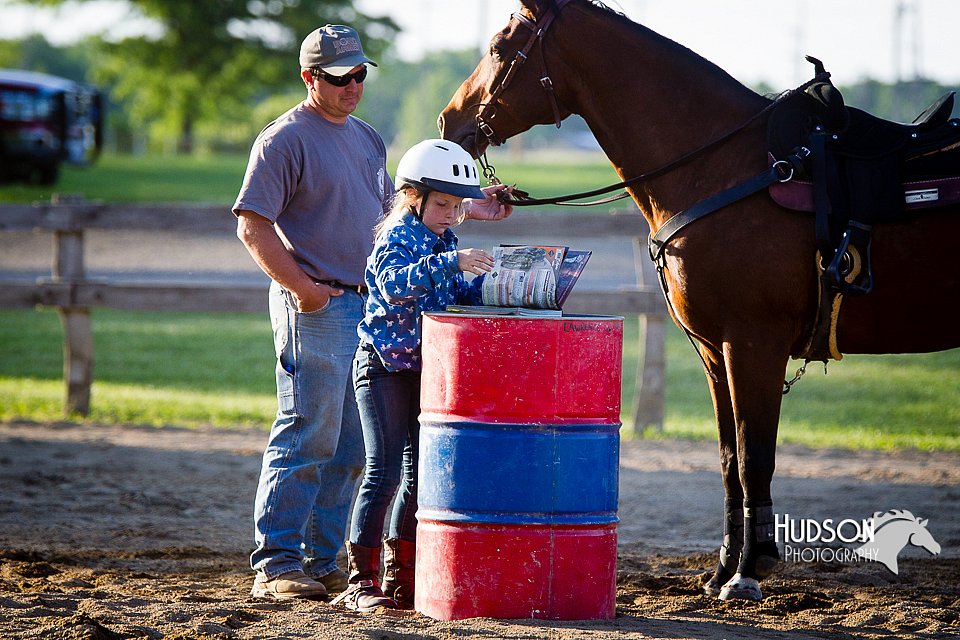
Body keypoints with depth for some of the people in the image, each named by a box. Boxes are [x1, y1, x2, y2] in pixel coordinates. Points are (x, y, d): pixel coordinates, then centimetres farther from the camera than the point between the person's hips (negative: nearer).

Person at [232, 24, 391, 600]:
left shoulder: (368, 138, 17)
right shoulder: (286, 139, -8)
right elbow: (253, 226, -13)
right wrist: (302, 287, -18)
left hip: (369, 304, 8)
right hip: (316, 309, -8)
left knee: (352, 446, 10)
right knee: (307, 438, -9)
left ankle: (324, 561, 17)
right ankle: (276, 564, -5)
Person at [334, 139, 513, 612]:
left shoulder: (445, 241, 11)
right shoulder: (397, 237, -12)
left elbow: (463, 297, 14)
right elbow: (395, 283, -33)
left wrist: (487, 278, -5)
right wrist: (450, 262, -42)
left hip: (427, 368, 8)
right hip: (385, 365, -8)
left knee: (420, 474, 10)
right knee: (384, 472, -10)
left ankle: (401, 578, 18)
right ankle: (361, 582, -6)